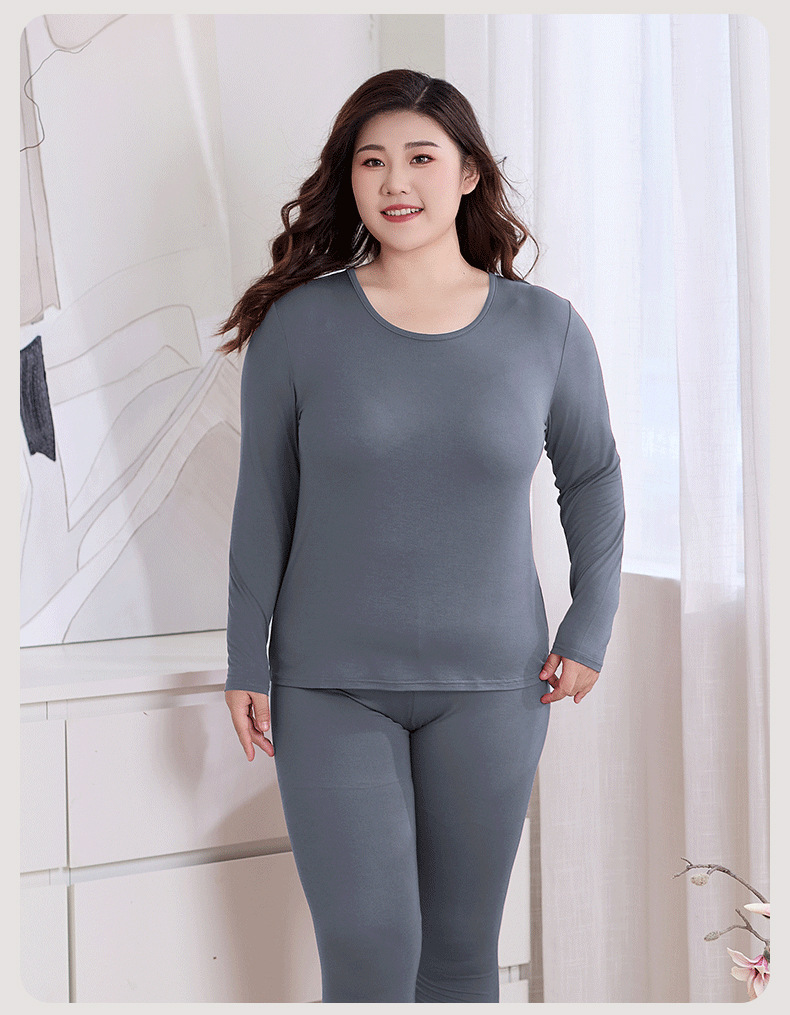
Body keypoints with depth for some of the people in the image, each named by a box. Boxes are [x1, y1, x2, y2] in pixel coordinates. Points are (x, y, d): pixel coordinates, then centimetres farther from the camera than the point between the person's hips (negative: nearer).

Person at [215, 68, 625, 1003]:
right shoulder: (297, 324, -4)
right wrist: (247, 664, 2)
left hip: (493, 684, 2)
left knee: (464, 944, 11)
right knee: (367, 949, -5)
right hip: (330, 688, -1)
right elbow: (264, 503, 2)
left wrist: (590, 628, 6)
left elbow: (592, 478, 13)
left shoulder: (546, 328, -1)